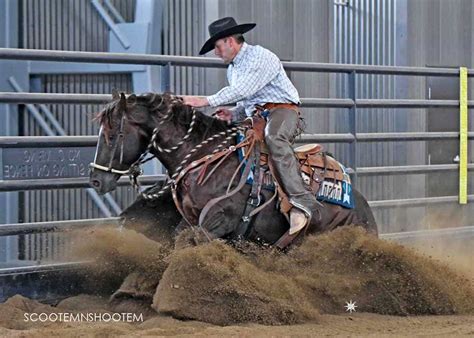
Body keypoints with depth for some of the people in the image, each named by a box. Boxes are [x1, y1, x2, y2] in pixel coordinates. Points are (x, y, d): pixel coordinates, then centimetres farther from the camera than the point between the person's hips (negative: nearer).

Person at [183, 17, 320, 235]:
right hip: (256, 116, 10)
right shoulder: (232, 69, 22)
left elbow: (243, 90, -21)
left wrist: (207, 101, -22)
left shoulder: (260, 57, -8)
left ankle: (302, 201, -48)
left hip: (282, 111, -10)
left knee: (274, 138, -39)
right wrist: (233, 114, 5)